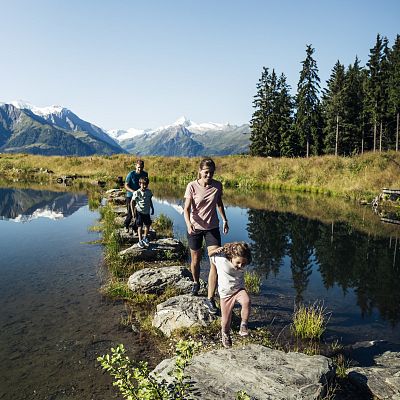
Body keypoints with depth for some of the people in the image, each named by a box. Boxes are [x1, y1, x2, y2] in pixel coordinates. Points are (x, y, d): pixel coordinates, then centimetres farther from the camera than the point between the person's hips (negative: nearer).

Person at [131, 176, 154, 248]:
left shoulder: (149, 192, 0)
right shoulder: (137, 193, -14)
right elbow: (132, 202, -6)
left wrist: (152, 208, 17)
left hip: (147, 212, 5)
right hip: (139, 212, -5)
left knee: (147, 225, 13)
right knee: (140, 226, -1)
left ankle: (145, 238, 33)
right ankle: (140, 241, 8)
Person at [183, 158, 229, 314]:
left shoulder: (217, 186, -5)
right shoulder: (192, 186, -12)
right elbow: (186, 209, -14)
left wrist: (224, 219, 11)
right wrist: (188, 224, -31)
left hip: (212, 228, 1)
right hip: (195, 228, -1)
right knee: (195, 260, 15)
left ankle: (210, 298, 0)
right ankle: (196, 283, 47)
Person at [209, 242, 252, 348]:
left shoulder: (242, 265, -14)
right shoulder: (221, 260, -24)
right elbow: (210, 255, -6)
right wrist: (216, 250, -23)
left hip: (239, 289, 1)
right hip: (225, 294, -1)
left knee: (247, 301, -33)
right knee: (226, 322, 7)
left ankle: (244, 325, -12)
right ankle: (225, 333, 42)